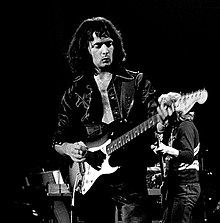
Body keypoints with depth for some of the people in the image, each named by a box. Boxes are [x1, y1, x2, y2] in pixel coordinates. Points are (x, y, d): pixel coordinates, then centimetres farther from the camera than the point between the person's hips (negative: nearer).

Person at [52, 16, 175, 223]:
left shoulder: (137, 82, 7)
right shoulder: (75, 92, 10)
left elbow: (152, 126, 0)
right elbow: (58, 141, 12)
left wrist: (161, 119, -24)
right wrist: (68, 148, -10)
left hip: (130, 177, -2)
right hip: (89, 182, 2)